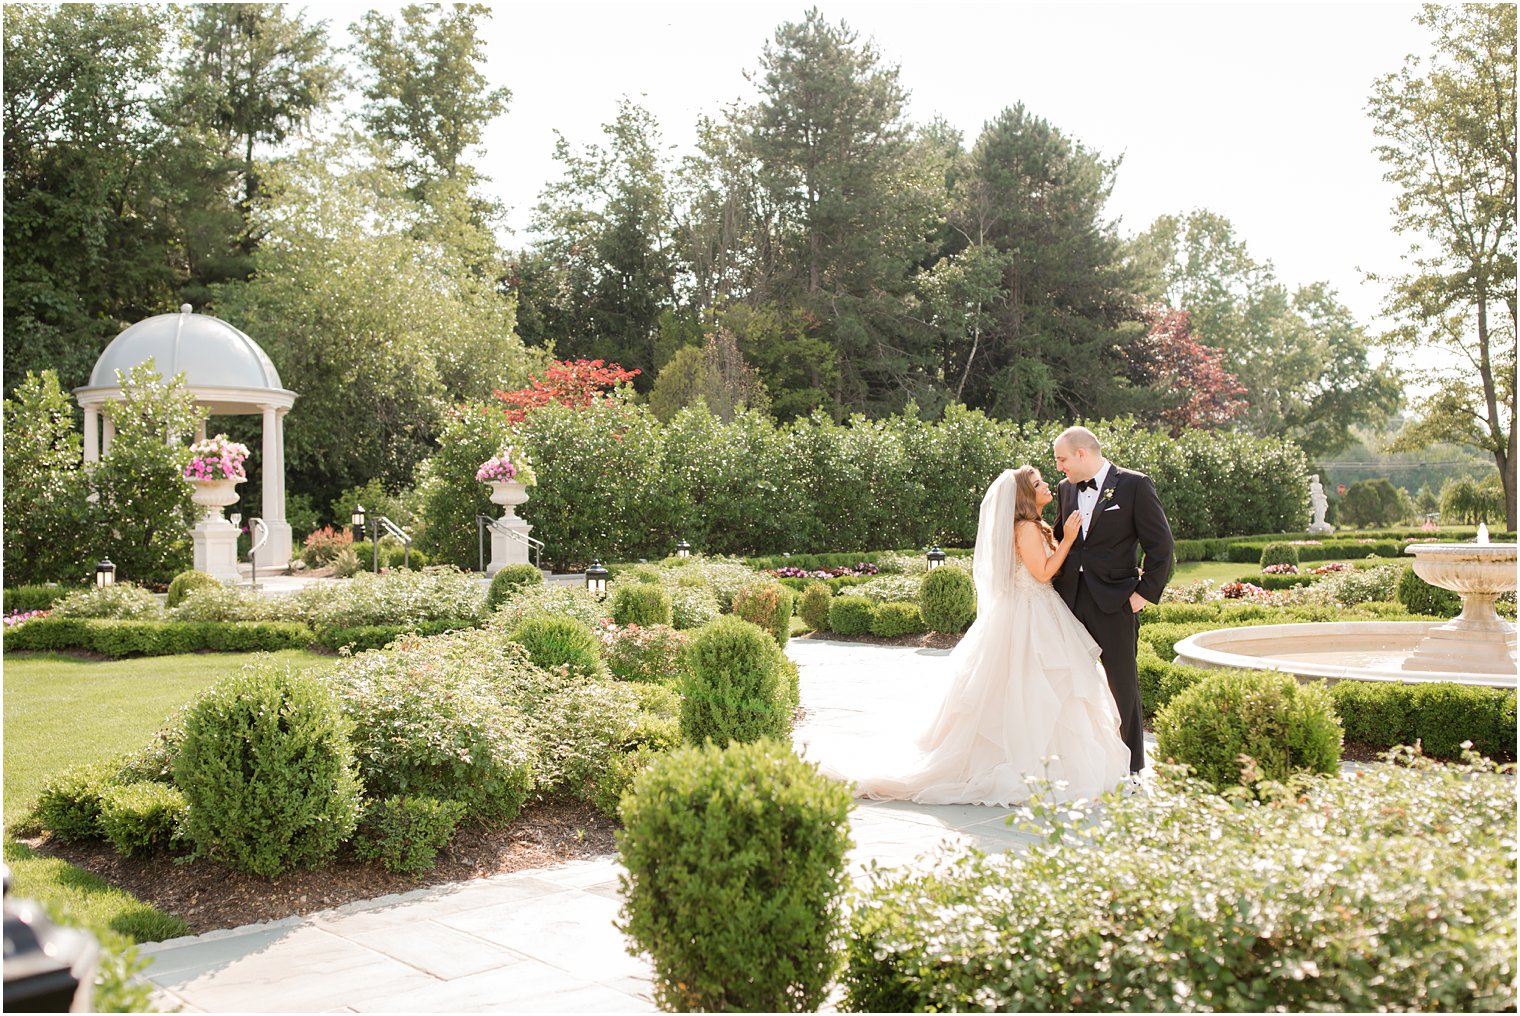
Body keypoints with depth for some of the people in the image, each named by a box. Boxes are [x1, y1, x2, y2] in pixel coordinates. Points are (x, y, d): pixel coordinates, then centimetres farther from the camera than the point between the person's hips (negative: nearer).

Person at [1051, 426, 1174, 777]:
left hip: (1114, 601, -5)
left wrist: (1146, 593, -10)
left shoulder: (1134, 485, -6)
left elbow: (1160, 544, -7)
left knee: (1123, 683, 3)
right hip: (1071, 599, 5)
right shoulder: (1067, 488, 11)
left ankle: (1130, 764, 15)